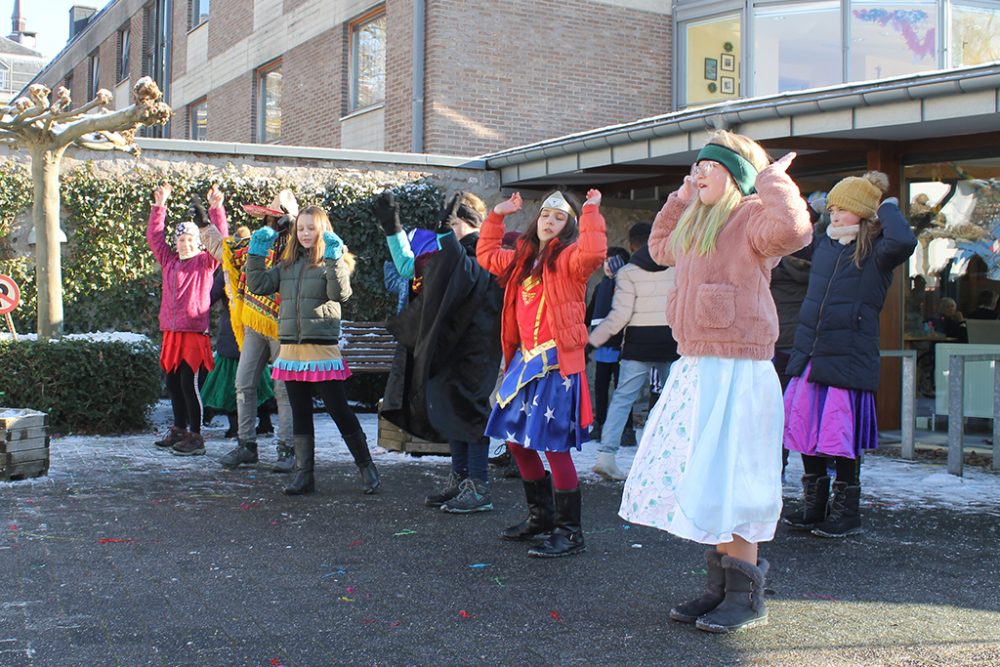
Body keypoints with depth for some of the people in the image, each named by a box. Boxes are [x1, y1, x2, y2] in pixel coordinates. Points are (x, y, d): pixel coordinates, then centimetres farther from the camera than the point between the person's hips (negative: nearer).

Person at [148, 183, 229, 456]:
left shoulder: (206, 262, 1)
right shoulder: (169, 260, 14)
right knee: (173, 383, 12)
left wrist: (216, 210, -17)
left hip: (195, 332, -6)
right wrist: (160, 206, 8)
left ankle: (195, 436, -1)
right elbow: (154, 236, 14)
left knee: (189, 383, -8)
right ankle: (179, 430, 25)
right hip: (171, 331, 6)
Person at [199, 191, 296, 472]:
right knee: (244, 384, 7)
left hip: (281, 330, -6)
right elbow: (221, 246, 28)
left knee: (284, 390, -2)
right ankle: (246, 445, 15)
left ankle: (287, 449, 4)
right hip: (253, 325, 6)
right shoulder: (252, 246, 11)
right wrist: (204, 224, 30)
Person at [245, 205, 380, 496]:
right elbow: (258, 285, 8)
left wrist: (333, 259, -25)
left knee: (340, 411, -2)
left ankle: (366, 466, 12)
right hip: (291, 349, 6)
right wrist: (257, 252, 2)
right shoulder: (287, 265, 15)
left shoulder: (334, 261, -1)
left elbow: (340, 293, -17)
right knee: (300, 415, 10)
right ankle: (304, 474, 17)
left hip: (323, 349, -5)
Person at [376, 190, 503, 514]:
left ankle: (479, 488, -4)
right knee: (450, 410, 12)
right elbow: (408, 266, 20)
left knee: (467, 409, -9)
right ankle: (460, 480, 21)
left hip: (472, 350, -9)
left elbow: (467, 275, -30)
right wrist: (392, 226, 14)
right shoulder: (450, 253, 16)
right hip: (447, 345, 9)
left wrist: (447, 231, -35)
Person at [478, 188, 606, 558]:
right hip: (525, 360, 9)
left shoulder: (568, 257, -6)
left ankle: (570, 533, 0)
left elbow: (594, 253, -29)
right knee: (515, 438, 14)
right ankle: (541, 517, 31)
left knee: (554, 445, -10)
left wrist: (591, 212, -20)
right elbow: (486, 255, 34)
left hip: (557, 361, -9)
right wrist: (497, 216, 29)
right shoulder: (522, 258, 17)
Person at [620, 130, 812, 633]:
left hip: (736, 372, -10)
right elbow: (660, 248, 38)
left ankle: (746, 597, 5)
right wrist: (682, 196, 28)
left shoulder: (751, 217, -9)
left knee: (723, 485, -7)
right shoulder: (697, 222, 18)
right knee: (694, 477, 12)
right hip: (693, 368, 10)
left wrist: (771, 177, -17)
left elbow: (793, 230, -31)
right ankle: (719, 586, 23)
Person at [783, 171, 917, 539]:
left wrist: (887, 207, -12)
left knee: (843, 436, -1)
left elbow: (904, 242, -29)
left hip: (849, 359, -7)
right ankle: (814, 505, 23)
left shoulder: (876, 253, -6)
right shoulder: (823, 246, 13)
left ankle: (846, 511, 12)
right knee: (805, 429, 10)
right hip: (808, 354, 7)